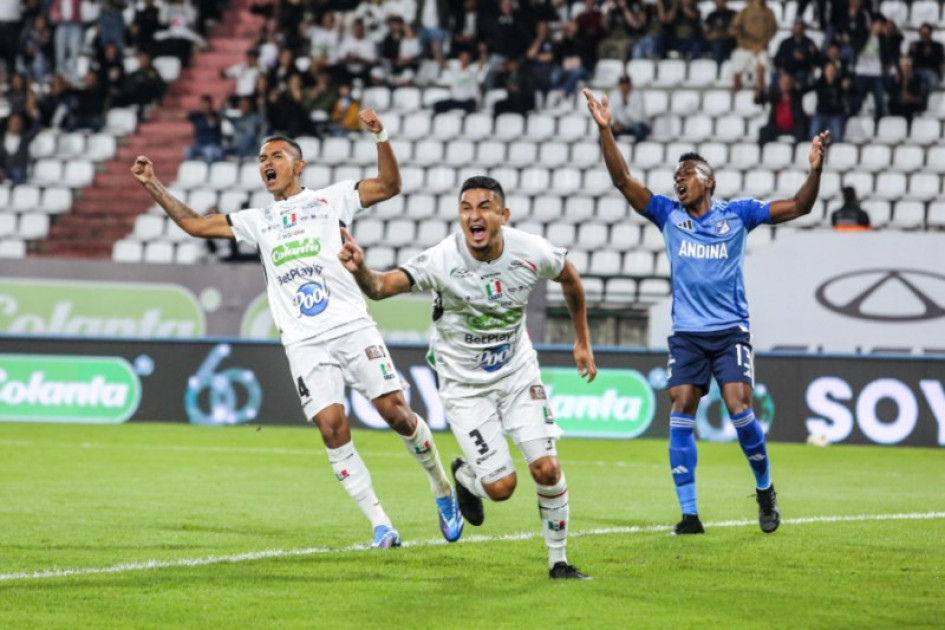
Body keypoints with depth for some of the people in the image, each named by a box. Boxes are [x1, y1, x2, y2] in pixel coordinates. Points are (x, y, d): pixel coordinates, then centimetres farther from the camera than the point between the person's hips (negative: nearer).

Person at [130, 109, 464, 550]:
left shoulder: (329, 200, 10)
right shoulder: (257, 221, 20)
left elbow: (389, 185, 0)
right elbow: (195, 224, 22)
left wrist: (381, 138, -14)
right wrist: (153, 187, 15)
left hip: (352, 327, -2)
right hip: (304, 344, 2)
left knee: (394, 411, -10)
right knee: (331, 425, -13)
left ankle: (442, 489, 13)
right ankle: (380, 525, -8)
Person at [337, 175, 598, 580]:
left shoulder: (531, 253, -17)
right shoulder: (442, 260, -27)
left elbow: (570, 278, 6)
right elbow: (381, 286, -39)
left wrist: (582, 341, 13)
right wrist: (360, 269, -62)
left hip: (517, 372, 3)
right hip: (464, 384, -2)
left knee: (547, 468, -8)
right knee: (501, 486, -7)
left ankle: (558, 562, 13)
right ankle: (466, 477, 31)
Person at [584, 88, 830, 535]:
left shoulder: (737, 214, 3)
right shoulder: (668, 215, 6)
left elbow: (798, 207, 1)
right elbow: (623, 180, -2)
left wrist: (815, 170, -16)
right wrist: (605, 131, -13)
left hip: (730, 331, -2)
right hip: (687, 334, 2)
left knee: (739, 408, -13)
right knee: (681, 413, -8)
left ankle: (765, 489, 10)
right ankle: (688, 512, -4)